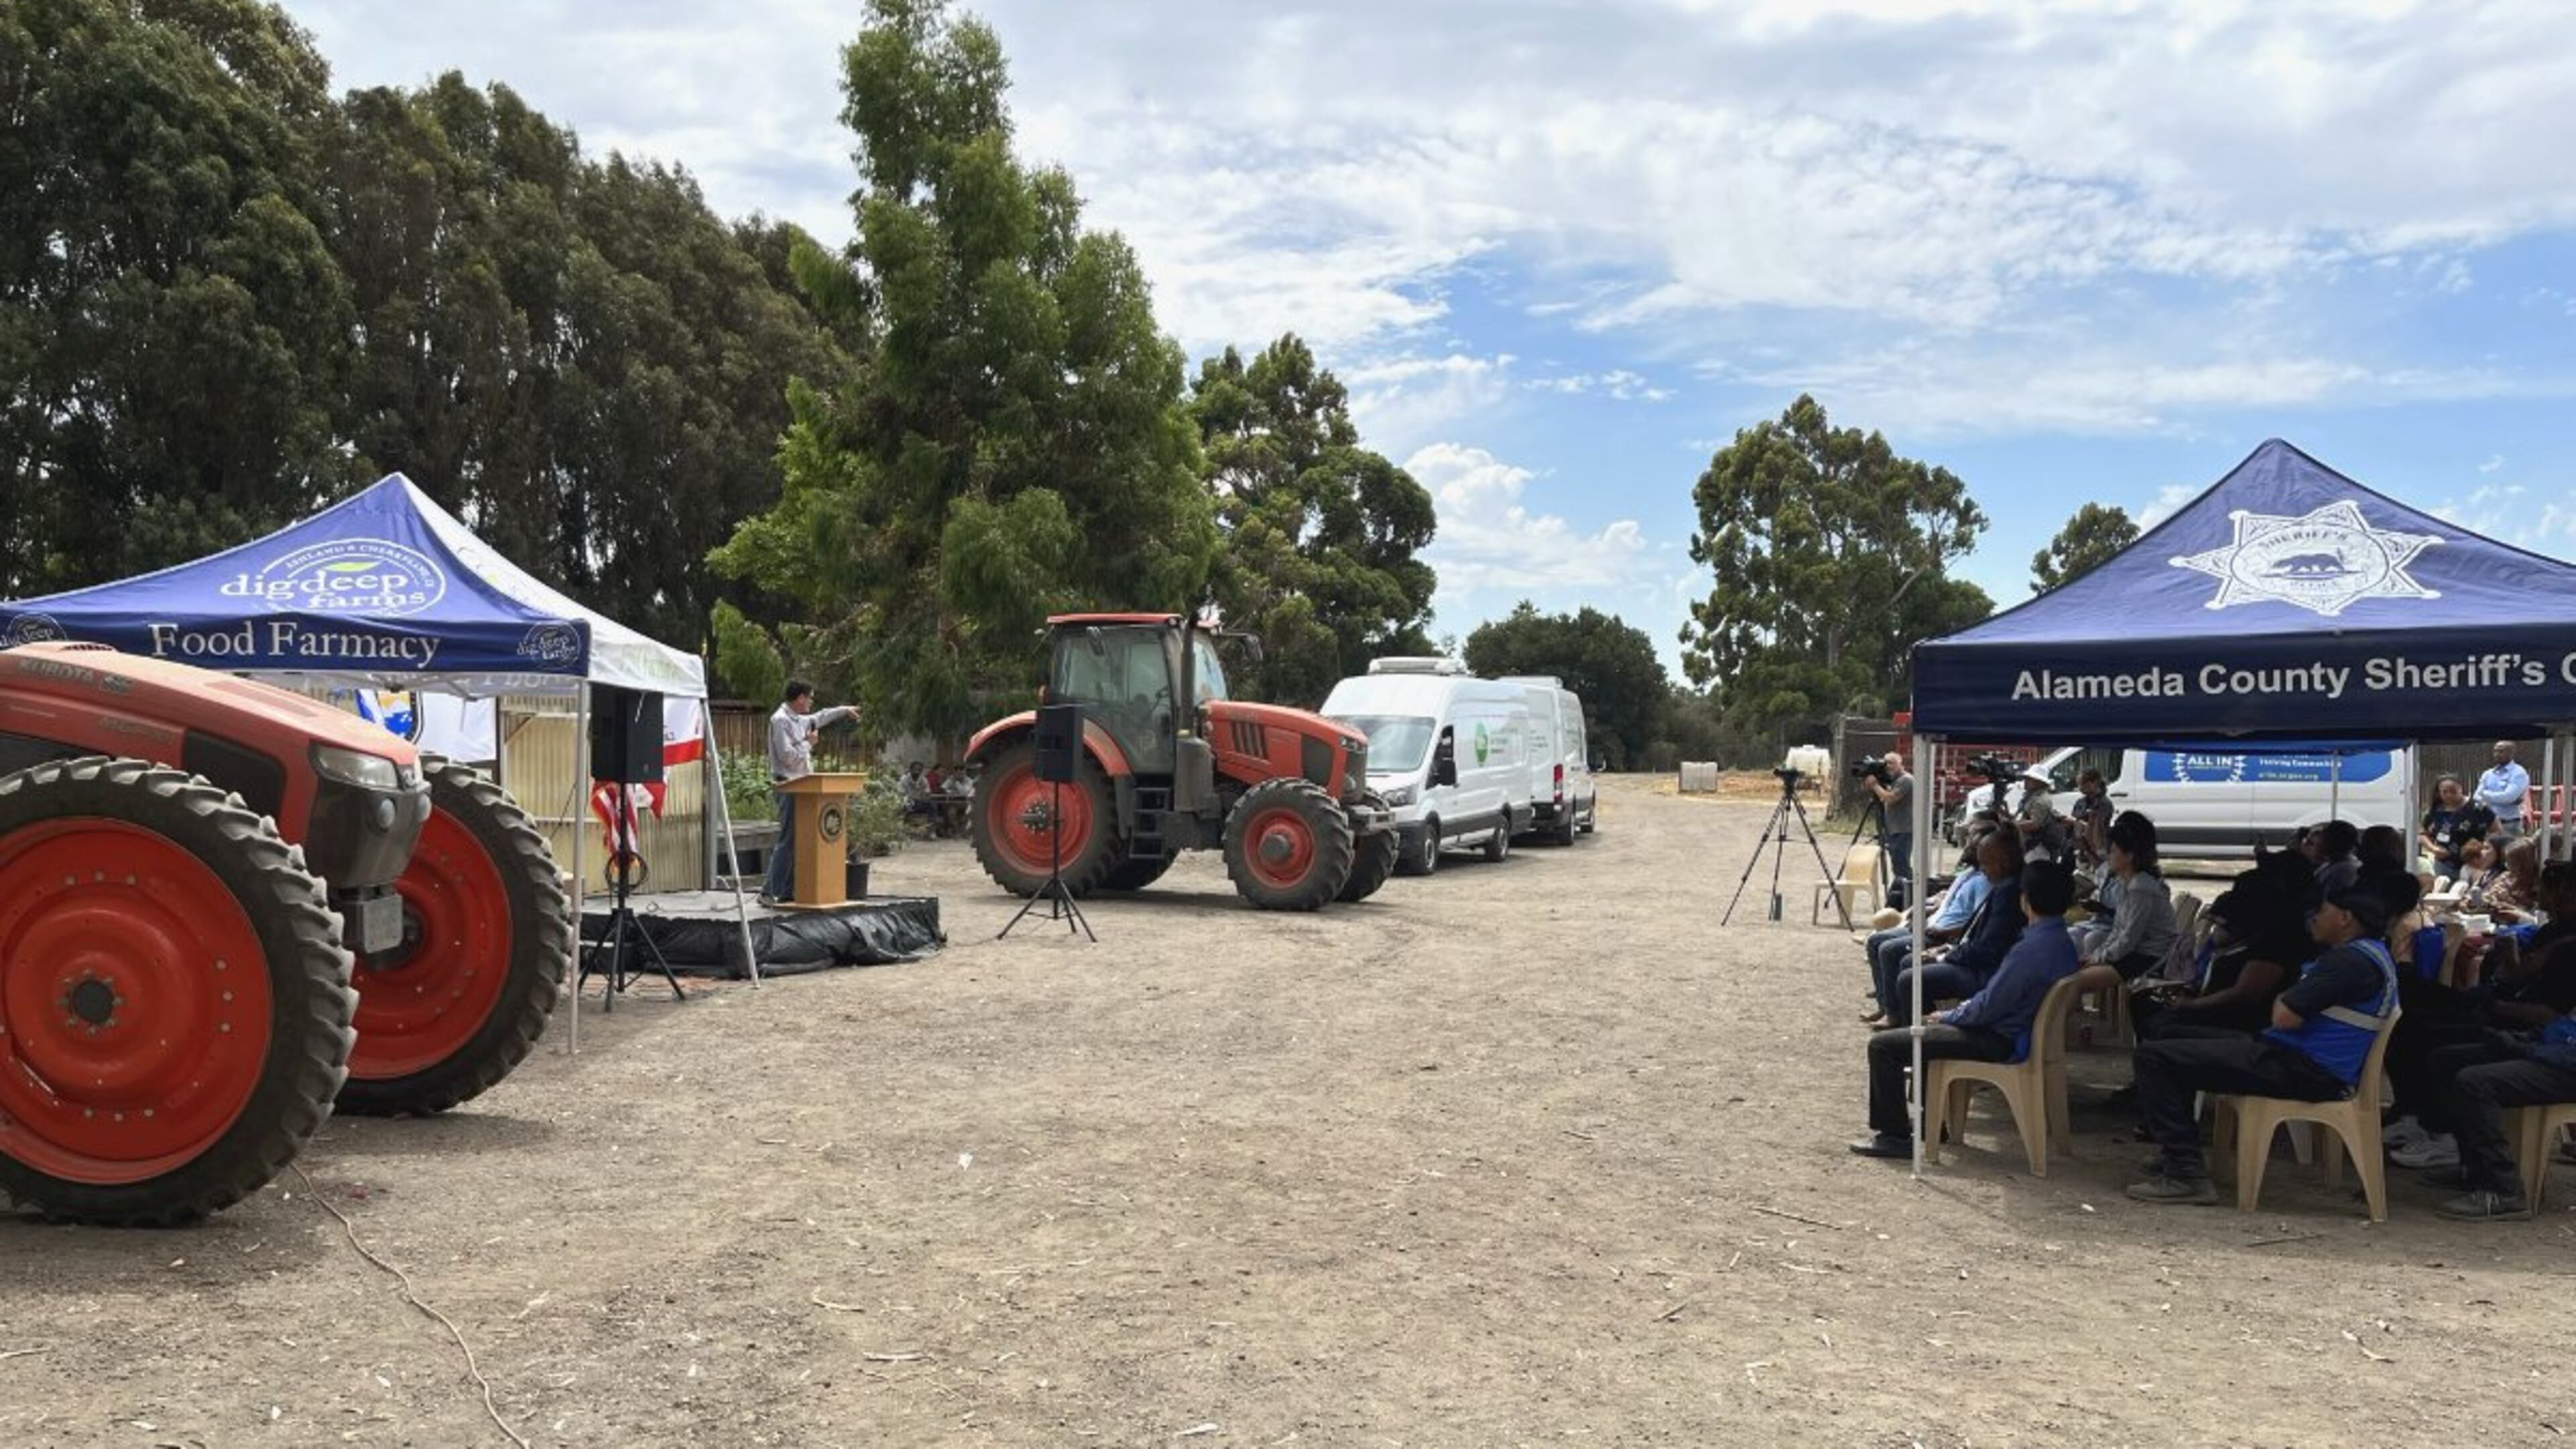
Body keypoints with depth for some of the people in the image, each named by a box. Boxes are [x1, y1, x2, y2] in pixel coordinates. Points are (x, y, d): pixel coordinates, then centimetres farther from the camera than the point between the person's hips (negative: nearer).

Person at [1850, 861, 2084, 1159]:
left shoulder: (2031, 949, -27)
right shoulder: (2063, 941, 4)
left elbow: (1988, 1008, -21)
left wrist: (1947, 1017, -3)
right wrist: (1953, 1014, 12)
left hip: (2000, 1043, -10)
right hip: (2020, 1030, 10)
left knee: (1882, 1045, -9)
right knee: (1931, 1030, 34)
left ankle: (1895, 1136, -1)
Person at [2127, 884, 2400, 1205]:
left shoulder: (2352, 959, -17)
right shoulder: (2371, 953, 18)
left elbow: (2286, 1018, -20)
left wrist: (2282, 1003, -1)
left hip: (2305, 1070, -11)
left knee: (2155, 1057, -14)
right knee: (2174, 1038, 21)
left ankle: (2187, 1175, -14)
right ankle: (2178, 1157, 19)